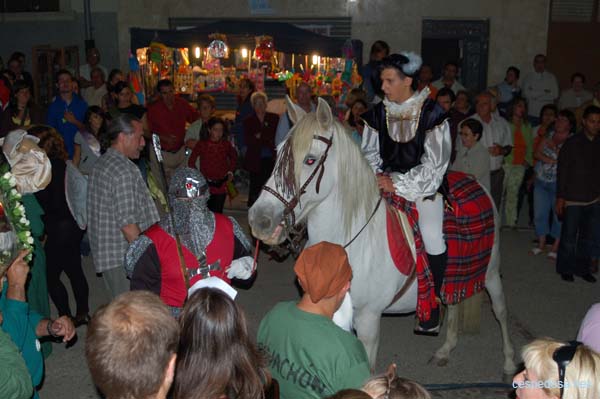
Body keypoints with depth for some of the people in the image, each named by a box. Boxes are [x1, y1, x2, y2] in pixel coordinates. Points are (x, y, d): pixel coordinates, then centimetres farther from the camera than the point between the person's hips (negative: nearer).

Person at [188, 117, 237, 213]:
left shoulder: (226, 144, 1)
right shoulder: (201, 144, -6)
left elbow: (234, 157, 21)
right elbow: (191, 162, 2)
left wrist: (230, 172, 12)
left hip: (222, 185, 2)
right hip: (206, 185, -2)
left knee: (218, 212, 4)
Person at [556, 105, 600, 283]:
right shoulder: (572, 144, -6)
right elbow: (562, 172, -5)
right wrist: (560, 198, -8)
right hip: (573, 200, -4)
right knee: (569, 237, 4)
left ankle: (582, 268, 27)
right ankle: (565, 269, 20)